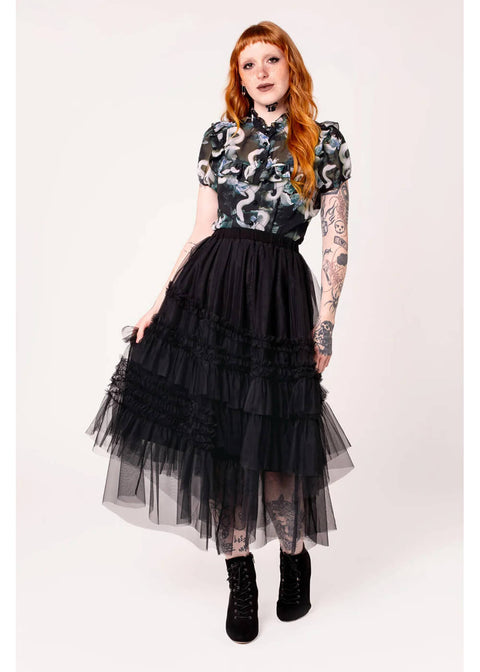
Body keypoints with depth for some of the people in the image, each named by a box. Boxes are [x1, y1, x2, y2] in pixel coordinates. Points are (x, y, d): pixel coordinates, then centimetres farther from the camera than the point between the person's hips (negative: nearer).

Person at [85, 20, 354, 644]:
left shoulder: (324, 141, 7)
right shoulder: (220, 136, 12)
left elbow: (336, 243, 4)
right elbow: (202, 231, 10)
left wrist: (325, 325, -1)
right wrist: (158, 306, 5)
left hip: (282, 294, -2)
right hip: (211, 287, 2)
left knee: (274, 443, 1)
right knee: (216, 436, 3)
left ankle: (297, 558, 31)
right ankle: (240, 581, 23)